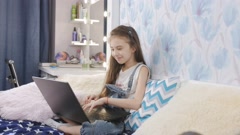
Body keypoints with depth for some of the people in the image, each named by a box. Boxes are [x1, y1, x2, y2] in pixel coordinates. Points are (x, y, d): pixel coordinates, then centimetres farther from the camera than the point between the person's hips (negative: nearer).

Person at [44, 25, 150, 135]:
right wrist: (98, 98, -8)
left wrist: (104, 100, -21)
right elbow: (108, 93, 14)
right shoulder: (117, 68, 15)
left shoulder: (141, 69, -5)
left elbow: (136, 103, -18)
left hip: (122, 119, -6)